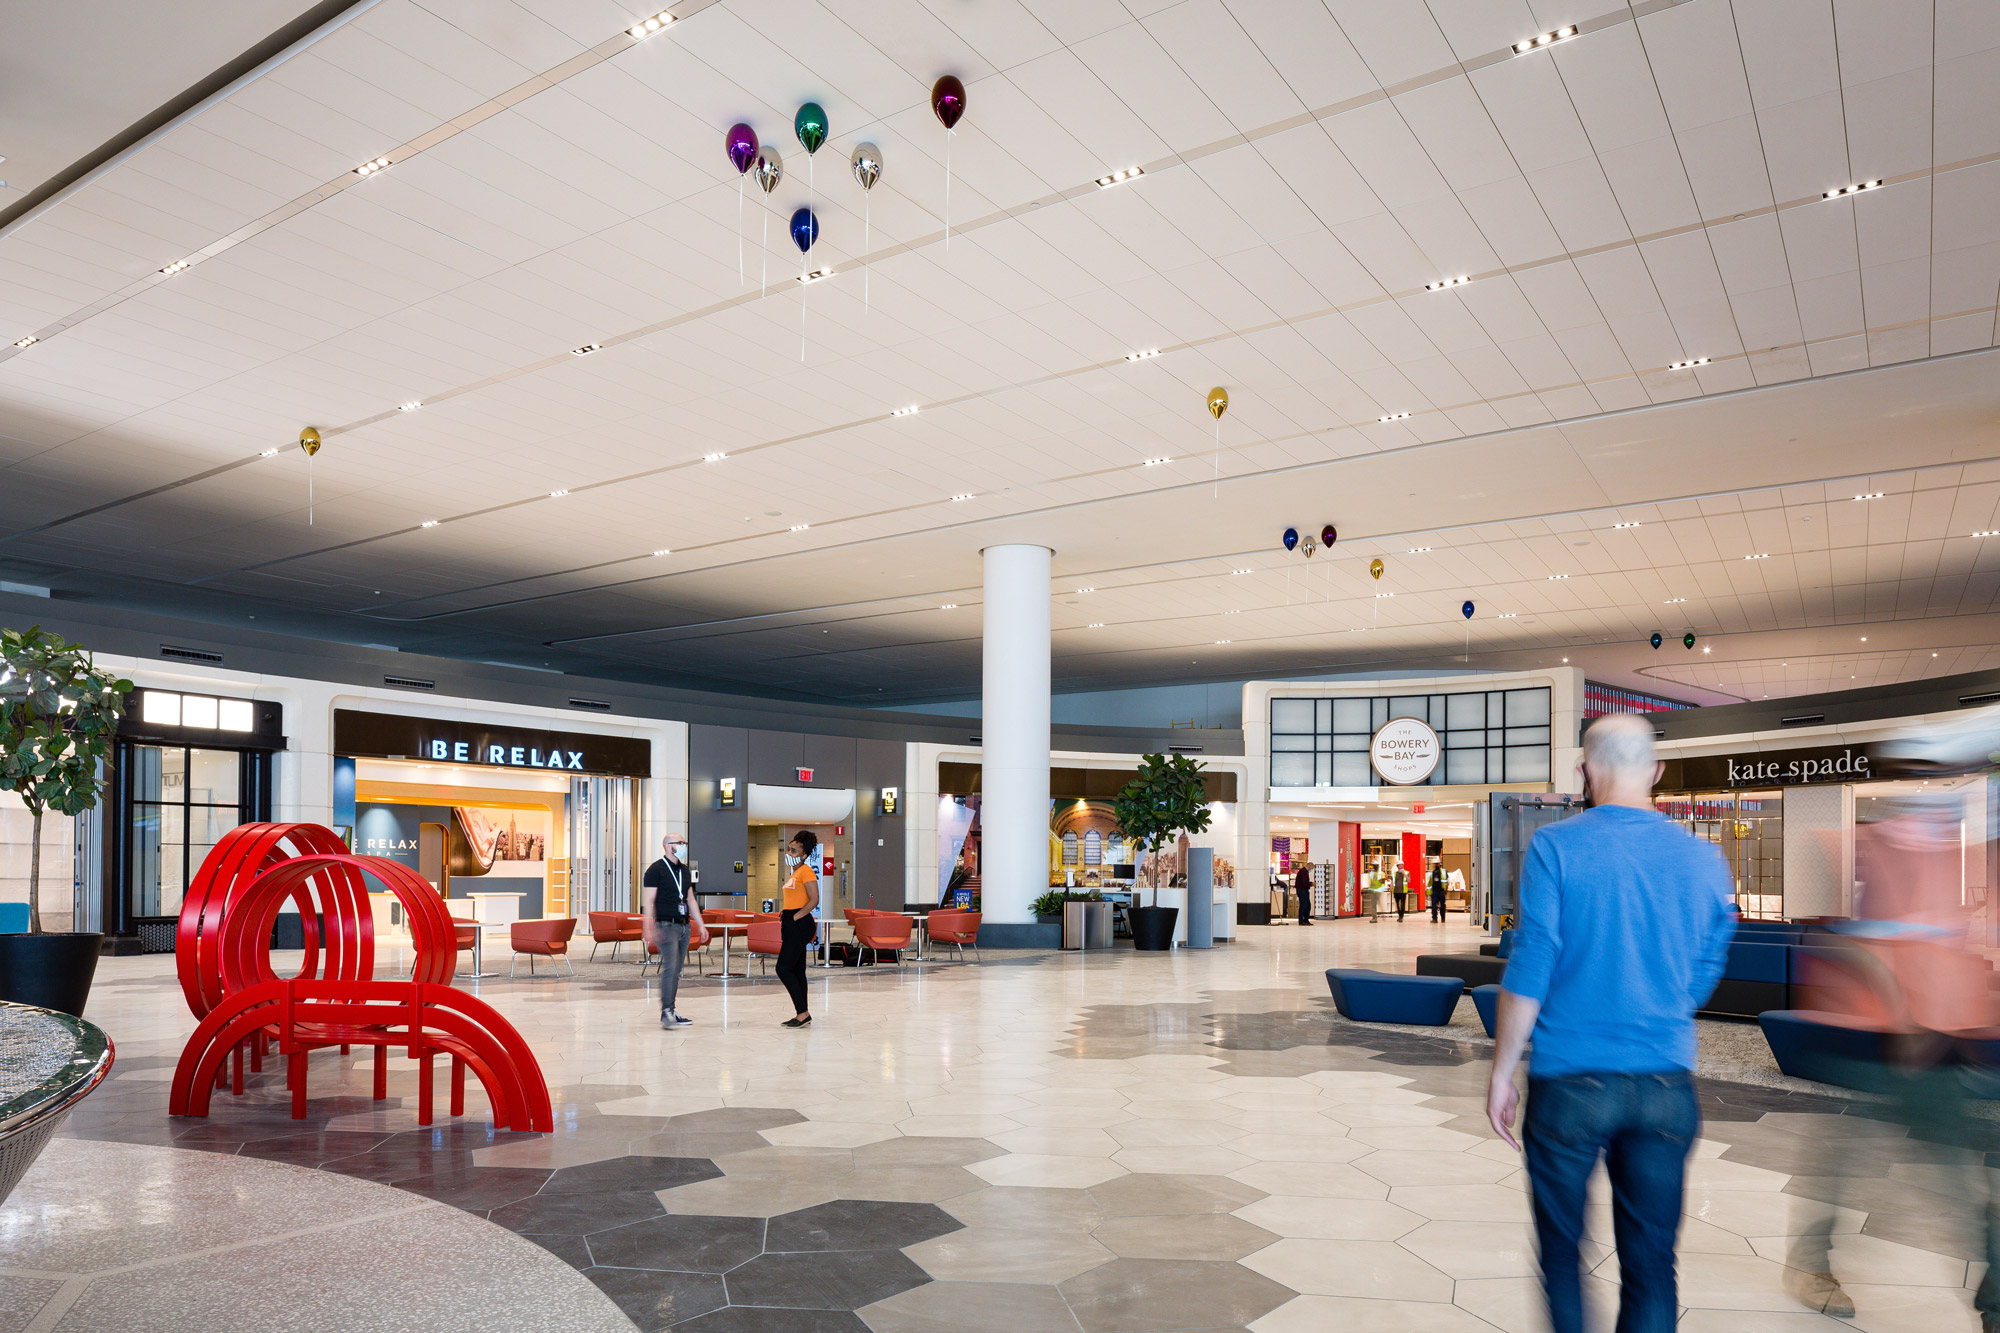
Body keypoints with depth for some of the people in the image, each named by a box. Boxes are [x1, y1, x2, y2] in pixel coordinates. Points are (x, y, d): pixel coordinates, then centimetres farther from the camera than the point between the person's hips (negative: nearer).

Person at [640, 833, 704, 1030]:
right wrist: (648, 927, -19)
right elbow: (649, 901, -10)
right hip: (666, 926, -7)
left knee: (676, 971, 8)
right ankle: (666, 1012, -17)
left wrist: (701, 924, 18)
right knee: (670, 967, -16)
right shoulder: (656, 869, -5)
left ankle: (670, 1012, 12)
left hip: (685, 925, 7)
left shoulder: (684, 870, 16)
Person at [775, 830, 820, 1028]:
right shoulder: (795, 872, 17)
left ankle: (802, 1013, -6)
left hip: (799, 925, -10)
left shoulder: (805, 871, -12)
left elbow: (814, 900, -19)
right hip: (792, 926, 10)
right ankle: (803, 1014, 15)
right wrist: (785, 915, 13)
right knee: (797, 970, 11)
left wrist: (795, 917, -17)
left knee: (783, 968, -10)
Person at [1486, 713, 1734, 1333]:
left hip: (1569, 1079, -3)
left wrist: (1501, 1073, -3)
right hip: (1667, 1085, 3)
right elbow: (1704, 975, 11)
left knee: (1561, 1248, 14)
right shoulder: (1704, 858, 2)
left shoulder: (1556, 846, -10)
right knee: (1651, 1263, 12)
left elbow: (1529, 972, -11)